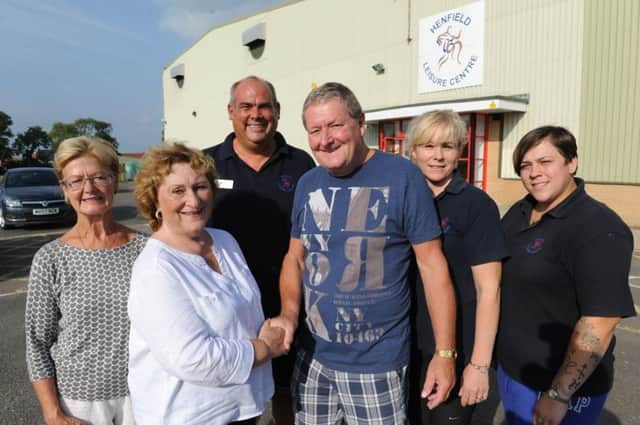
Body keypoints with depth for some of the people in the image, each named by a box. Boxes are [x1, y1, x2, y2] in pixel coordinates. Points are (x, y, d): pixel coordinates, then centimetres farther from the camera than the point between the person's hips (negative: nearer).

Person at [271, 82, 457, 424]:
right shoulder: (307, 184, 3)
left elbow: (432, 264, -10)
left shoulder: (402, 176, -12)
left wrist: (445, 352, -11)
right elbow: (295, 257, 10)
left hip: (376, 362, -4)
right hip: (311, 355, 5)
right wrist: (288, 314, -7)